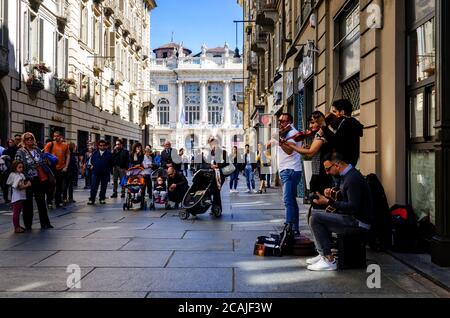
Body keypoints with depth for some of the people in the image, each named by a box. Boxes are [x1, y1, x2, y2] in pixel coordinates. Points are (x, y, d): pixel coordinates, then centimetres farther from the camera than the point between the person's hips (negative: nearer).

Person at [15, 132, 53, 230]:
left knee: (41, 201, 7)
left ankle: (45, 223, 14)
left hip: (39, 179, 4)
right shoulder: (20, 152, -5)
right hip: (28, 180, -4)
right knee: (28, 203, 5)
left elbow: (43, 162, 16)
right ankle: (28, 224, 16)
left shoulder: (37, 150, 9)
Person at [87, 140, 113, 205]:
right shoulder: (95, 153, 7)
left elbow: (111, 163, 1)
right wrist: (93, 166, 8)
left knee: (103, 187, 8)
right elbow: (92, 161, 17)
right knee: (94, 187, -2)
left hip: (105, 173, -1)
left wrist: (109, 170, -4)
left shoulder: (109, 153, 0)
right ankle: (92, 199, 0)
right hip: (96, 173, 1)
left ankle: (102, 199, 19)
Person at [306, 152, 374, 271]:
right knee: (317, 214, 17)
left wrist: (328, 202, -24)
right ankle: (323, 255, 15)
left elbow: (353, 208, -26)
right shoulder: (347, 175, 13)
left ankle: (329, 260, -13)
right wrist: (331, 195, 4)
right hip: (352, 218, 11)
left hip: (359, 223, -11)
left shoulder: (353, 179, -19)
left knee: (315, 218, -18)